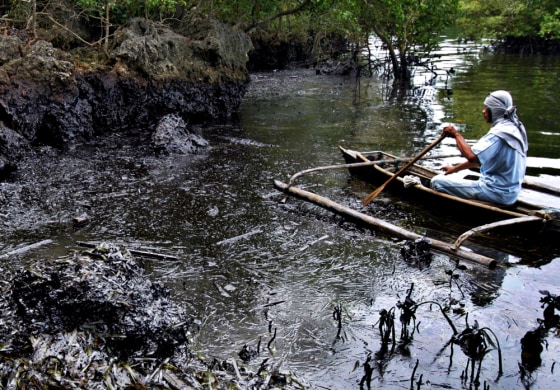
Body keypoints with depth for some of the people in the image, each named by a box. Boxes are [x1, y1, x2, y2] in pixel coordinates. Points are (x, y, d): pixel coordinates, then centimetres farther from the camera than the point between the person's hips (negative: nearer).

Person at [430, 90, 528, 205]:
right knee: (451, 177, 24)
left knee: (437, 182, -13)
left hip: (497, 193, -11)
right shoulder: (512, 127, 12)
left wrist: (456, 134, -17)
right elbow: (480, 157, 18)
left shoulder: (499, 133, -20)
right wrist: (456, 168, 17)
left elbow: (472, 156, -32)